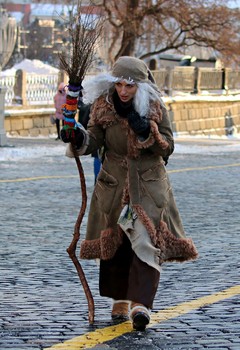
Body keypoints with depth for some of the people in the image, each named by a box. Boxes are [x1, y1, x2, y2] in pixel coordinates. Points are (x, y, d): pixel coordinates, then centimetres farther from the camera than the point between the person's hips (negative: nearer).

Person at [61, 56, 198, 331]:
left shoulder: (156, 108, -7)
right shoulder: (102, 106, -4)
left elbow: (168, 148, -6)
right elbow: (94, 141, -5)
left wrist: (147, 132, -23)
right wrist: (78, 139, -26)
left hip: (149, 184, -2)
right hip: (114, 182, 2)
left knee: (146, 239, -14)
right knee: (114, 240, 8)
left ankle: (140, 303, -19)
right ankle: (120, 300, 22)